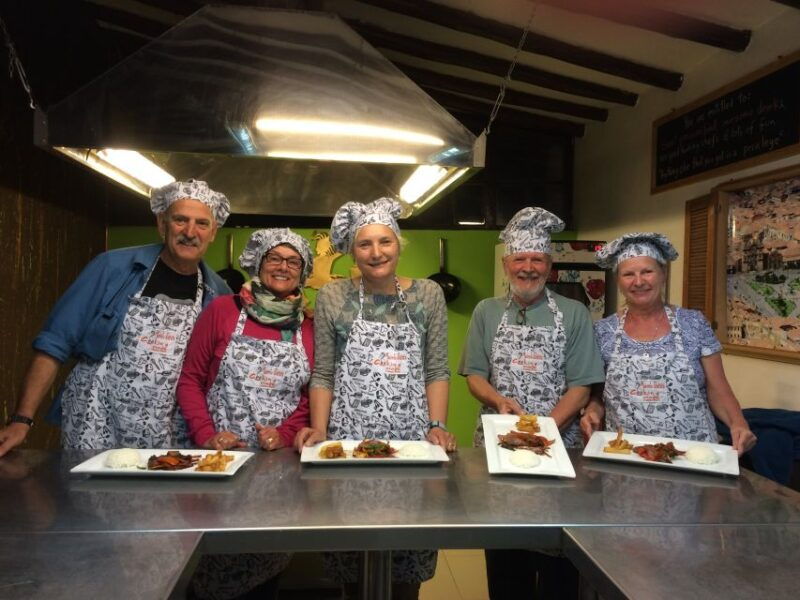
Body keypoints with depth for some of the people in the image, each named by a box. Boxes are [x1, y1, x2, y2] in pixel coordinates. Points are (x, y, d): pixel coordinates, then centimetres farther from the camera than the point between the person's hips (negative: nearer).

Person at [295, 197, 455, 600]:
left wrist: (437, 425, -7)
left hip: (412, 440, 1)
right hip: (348, 441, 0)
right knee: (350, 566, 10)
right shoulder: (331, 297, 2)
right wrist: (320, 430, -9)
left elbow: (437, 370, 4)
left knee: (408, 564, 8)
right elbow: (322, 375, 3)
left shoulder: (428, 295, 4)